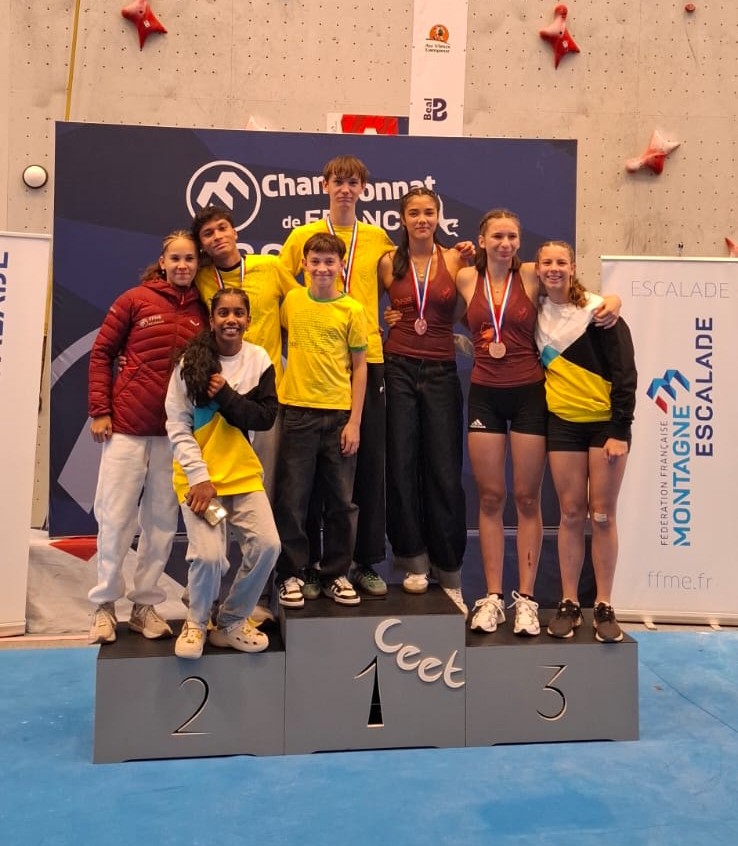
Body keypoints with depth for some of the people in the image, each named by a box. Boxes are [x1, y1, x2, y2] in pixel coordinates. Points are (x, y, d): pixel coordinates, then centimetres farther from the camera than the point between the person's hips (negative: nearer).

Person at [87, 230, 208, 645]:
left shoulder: (201, 311, 5)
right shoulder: (135, 300, -1)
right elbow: (101, 353, 1)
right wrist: (99, 410, -4)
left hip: (177, 430, 2)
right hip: (128, 425, -2)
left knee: (162, 520, 8)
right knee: (116, 516, 3)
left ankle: (146, 603, 22)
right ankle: (105, 603, 19)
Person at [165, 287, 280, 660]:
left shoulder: (258, 359, 1)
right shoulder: (192, 360, -4)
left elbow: (266, 418, -5)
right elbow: (177, 425, -6)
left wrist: (226, 395, -17)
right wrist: (199, 477, -13)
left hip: (243, 473, 3)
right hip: (198, 475, -2)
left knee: (267, 545, -10)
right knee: (209, 555, -16)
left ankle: (232, 621, 15)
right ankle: (197, 622, 15)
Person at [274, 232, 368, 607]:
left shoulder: (352, 310, 0)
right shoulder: (291, 300, 4)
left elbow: (359, 367, 1)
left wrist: (355, 421, -4)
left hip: (340, 414, 0)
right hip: (298, 411, 1)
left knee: (341, 501, 6)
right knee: (292, 499, 4)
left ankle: (336, 574, 20)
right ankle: (291, 575, 17)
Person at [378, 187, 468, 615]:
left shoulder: (454, 259, 5)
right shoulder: (389, 262, 7)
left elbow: (462, 314, 5)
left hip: (441, 372, 0)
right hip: (399, 369, 1)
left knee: (445, 472, 0)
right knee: (402, 466, 3)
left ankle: (449, 573, 11)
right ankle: (414, 561, 18)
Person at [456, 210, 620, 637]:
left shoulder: (531, 275, -2)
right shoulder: (467, 278, 4)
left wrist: (612, 302, -14)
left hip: (529, 393, -1)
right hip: (485, 395, 2)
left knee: (527, 498, 3)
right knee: (490, 497, 5)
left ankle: (526, 598, 12)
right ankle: (492, 597, 14)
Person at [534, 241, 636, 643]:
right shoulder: (536, 314, 5)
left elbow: (625, 372, -7)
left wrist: (620, 431, -12)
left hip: (605, 423, -2)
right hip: (563, 424, 3)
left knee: (602, 515, 1)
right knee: (571, 514, 4)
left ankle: (604, 607, 11)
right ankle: (569, 604, 13)